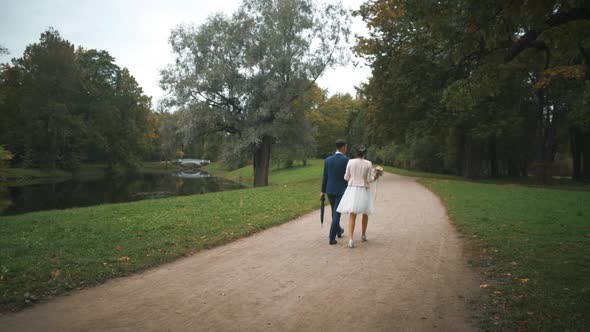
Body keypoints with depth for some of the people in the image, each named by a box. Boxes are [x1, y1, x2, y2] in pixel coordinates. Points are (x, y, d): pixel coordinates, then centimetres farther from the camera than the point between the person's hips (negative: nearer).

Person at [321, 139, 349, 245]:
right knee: (336, 213, -2)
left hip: (330, 190, 5)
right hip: (341, 191, -5)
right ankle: (332, 237, -4)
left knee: (335, 212, 21)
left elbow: (325, 177, 4)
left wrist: (323, 191, 12)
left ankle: (338, 230, 39)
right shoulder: (347, 160, -11)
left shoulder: (327, 160, 1)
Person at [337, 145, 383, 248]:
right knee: (365, 213, 22)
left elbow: (346, 178, 4)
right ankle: (364, 235, 34)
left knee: (352, 215, -2)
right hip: (364, 191, 0)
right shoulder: (369, 163, -6)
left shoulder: (350, 162, -2)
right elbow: (369, 180, -6)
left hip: (352, 190, 1)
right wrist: (376, 175, 9)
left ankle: (351, 239, -17)